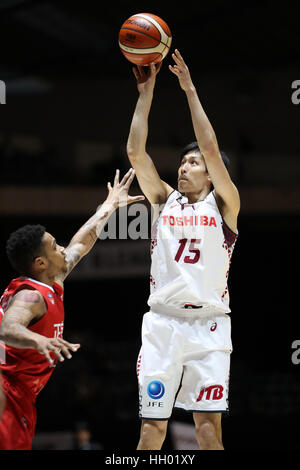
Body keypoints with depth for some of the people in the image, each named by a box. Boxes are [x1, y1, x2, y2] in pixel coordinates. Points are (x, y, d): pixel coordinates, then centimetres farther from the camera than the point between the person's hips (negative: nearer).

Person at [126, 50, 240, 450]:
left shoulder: (223, 204, 6)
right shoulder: (165, 201, 14)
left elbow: (211, 149, -6)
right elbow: (136, 152, 6)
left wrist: (190, 89, -6)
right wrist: (146, 91, 3)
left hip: (209, 325, -2)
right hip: (163, 322, 2)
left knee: (209, 427, -7)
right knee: (152, 426, -2)